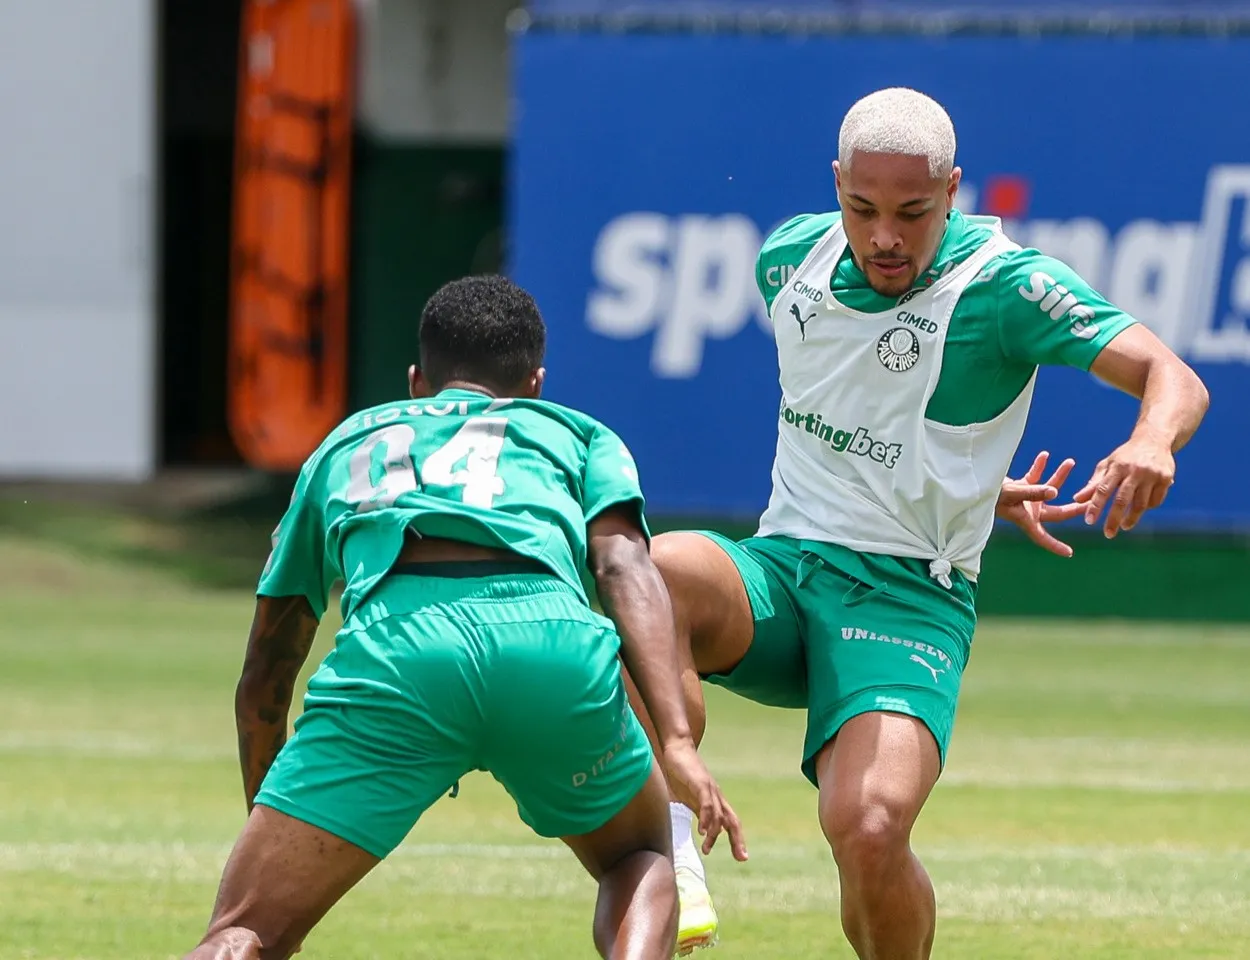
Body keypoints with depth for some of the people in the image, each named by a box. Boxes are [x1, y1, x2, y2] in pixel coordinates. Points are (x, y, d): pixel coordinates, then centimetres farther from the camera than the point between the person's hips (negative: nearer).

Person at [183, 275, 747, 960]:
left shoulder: (345, 444, 40)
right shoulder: (578, 434, 34)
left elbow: (263, 679, 42)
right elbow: (622, 566, 12)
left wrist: (263, 817, 53)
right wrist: (675, 742, 1)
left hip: (391, 641, 0)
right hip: (552, 640, 0)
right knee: (641, 859, 30)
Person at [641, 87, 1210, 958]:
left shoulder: (1002, 285, -10)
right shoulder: (791, 258, 6)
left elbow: (1175, 379, -17)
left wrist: (1152, 440, -40)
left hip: (906, 595, -4)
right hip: (782, 565, 4)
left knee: (869, 825, -29)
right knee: (652, 572, -32)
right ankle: (673, 861, -32)